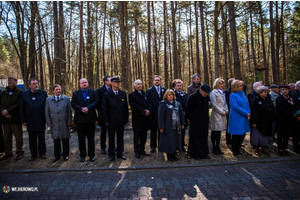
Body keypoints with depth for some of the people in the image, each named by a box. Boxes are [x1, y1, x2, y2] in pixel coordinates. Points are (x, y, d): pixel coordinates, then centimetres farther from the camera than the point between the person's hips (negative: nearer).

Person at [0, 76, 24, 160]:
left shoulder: (20, 92, -3)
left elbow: (18, 105, -13)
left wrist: (7, 111, -17)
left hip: (15, 119, -5)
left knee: (18, 137, 3)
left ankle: (19, 152, 14)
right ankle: (8, 152, 25)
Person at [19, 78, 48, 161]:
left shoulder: (43, 93, 1)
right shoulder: (24, 94, 3)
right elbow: (21, 109, 5)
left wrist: (46, 119, -2)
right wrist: (23, 120, 0)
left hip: (41, 121, -1)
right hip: (30, 121, 1)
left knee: (41, 138, 9)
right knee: (32, 139, 10)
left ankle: (42, 153, 22)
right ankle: (33, 155, 23)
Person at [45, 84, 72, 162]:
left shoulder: (66, 99, 4)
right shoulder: (48, 100, 7)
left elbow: (69, 111, 2)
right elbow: (47, 112, 6)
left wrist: (69, 121, -2)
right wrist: (49, 122, 0)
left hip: (64, 124, -1)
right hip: (54, 124, 1)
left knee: (65, 139, 7)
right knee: (56, 140, 9)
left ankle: (65, 155, 21)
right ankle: (57, 155, 24)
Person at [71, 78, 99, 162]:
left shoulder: (93, 92, 7)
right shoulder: (75, 93, 10)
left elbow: (96, 102, -6)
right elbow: (73, 104, -2)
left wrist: (88, 108, -19)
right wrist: (81, 109, -18)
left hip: (90, 118, -1)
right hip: (80, 119, 1)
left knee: (91, 138, 6)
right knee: (81, 138, 8)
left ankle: (91, 155, 16)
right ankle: (82, 155, 19)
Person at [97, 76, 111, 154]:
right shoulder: (100, 90, -2)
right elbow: (98, 103, -1)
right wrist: (100, 113, -5)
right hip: (104, 115, -2)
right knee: (103, 131, 8)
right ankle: (103, 147, 19)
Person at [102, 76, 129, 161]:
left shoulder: (123, 94, 7)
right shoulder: (107, 95, -2)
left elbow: (126, 107, 9)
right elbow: (104, 109, -4)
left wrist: (126, 118, 4)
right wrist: (106, 121, -9)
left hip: (121, 121, 3)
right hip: (112, 121, -3)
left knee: (120, 138, 11)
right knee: (111, 138, 8)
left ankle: (120, 153, 25)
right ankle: (111, 154, 21)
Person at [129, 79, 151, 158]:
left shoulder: (145, 94, 16)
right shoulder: (132, 95, -3)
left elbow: (149, 104, 9)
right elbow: (134, 106, -15)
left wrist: (148, 110, -12)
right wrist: (144, 111, -18)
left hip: (145, 118, 5)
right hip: (137, 119, -5)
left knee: (144, 135, 10)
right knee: (137, 135, 4)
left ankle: (142, 150, 21)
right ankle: (136, 151, 14)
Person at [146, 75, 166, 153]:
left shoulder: (164, 90, 8)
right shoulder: (149, 90, 1)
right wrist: (149, 110, -16)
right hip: (154, 114, -2)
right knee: (153, 131, 7)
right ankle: (153, 146, 17)